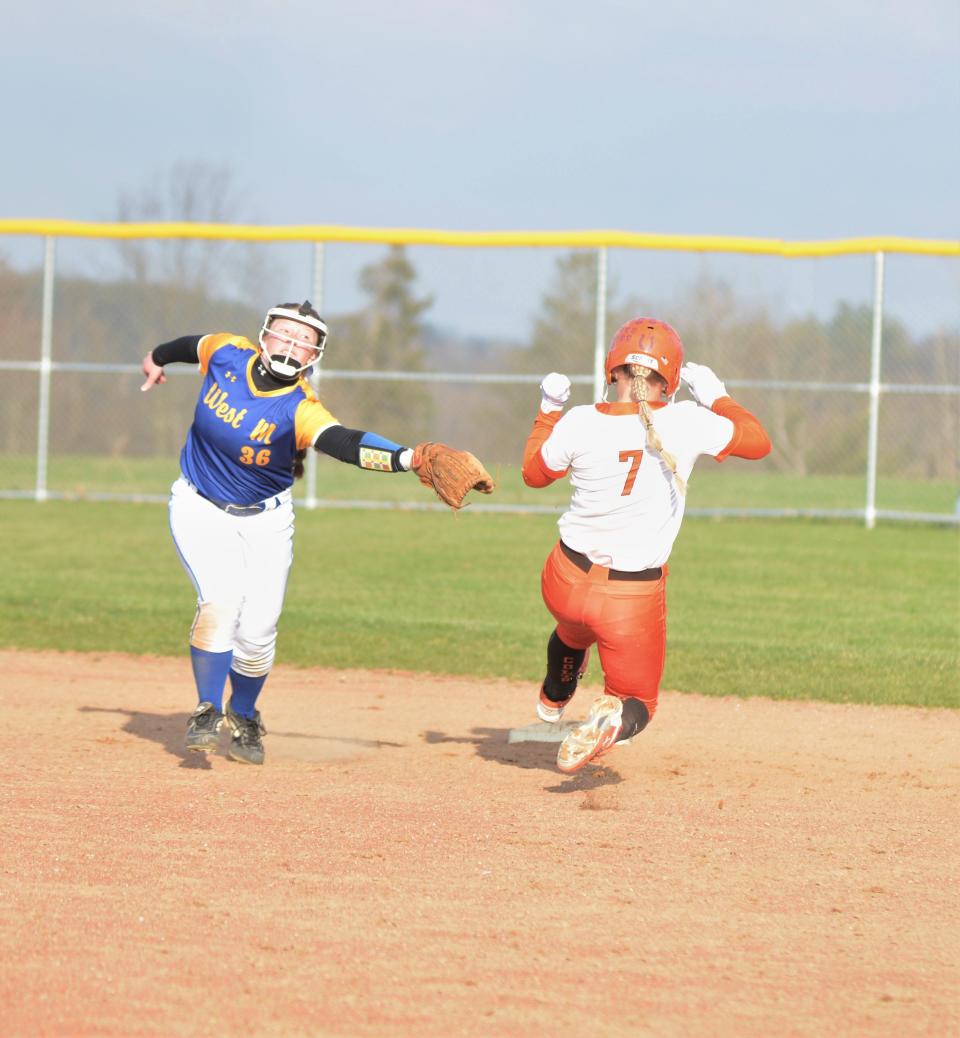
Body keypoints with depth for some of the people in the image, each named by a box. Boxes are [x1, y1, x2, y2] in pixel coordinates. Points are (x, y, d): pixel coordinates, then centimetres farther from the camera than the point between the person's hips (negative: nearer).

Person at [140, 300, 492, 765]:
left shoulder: (300, 409, -25)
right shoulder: (227, 354, -15)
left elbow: (346, 443, -43)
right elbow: (193, 344, 9)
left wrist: (408, 457, -60)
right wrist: (157, 357, 31)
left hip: (265, 521, -1)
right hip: (200, 510, 1)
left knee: (257, 631, -3)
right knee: (220, 601, -21)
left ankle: (243, 717, 25)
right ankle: (207, 713, -7)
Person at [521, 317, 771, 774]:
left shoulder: (579, 423, -10)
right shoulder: (687, 423, -15)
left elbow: (534, 473, 10)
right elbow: (757, 441, 2)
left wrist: (548, 411, 22)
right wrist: (715, 396, 15)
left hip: (566, 581, 3)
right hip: (635, 597, -3)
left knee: (573, 631, 38)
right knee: (636, 700, 11)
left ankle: (553, 699, 63)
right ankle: (611, 719, -23)